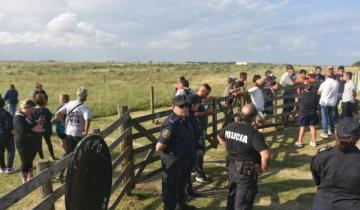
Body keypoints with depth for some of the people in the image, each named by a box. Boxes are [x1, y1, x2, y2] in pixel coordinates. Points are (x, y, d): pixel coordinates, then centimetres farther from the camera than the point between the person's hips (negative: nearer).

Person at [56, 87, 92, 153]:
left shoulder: (69, 104, 1)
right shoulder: (85, 108, -15)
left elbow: (58, 114, 1)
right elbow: (87, 121, -30)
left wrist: (65, 121, 13)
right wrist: (86, 132, -17)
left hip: (68, 133, 5)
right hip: (79, 135, -5)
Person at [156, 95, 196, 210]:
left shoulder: (185, 119, -1)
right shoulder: (171, 124, -30)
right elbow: (159, 147, -30)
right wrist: (171, 152, -12)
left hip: (184, 159, 9)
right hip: (173, 162, -9)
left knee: (181, 184, 28)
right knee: (171, 187, 10)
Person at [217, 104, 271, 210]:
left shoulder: (230, 127, -5)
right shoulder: (253, 133, -26)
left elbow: (220, 137, 16)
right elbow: (266, 155, -34)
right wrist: (263, 168, -16)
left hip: (232, 168, 6)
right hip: (247, 173, -6)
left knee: (232, 197, 26)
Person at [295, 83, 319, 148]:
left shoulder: (301, 95, -14)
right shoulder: (315, 95, -9)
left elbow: (299, 102, 0)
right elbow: (317, 103, 1)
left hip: (303, 114, -2)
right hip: (313, 113, 2)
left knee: (302, 127, 5)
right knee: (312, 127, 11)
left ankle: (299, 142, 9)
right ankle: (314, 142, 18)